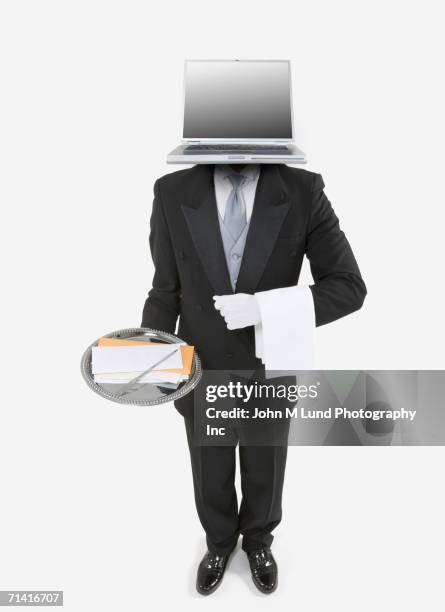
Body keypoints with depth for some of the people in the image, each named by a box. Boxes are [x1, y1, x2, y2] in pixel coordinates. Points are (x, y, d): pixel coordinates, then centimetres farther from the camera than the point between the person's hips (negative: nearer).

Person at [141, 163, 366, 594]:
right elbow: (166, 291, -4)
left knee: (265, 477, 24)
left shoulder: (304, 191, -14)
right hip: (200, 375, 1)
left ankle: (258, 541, 58)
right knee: (210, 478, 23)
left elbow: (349, 287, -14)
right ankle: (219, 543, 57)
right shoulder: (173, 192, -11)